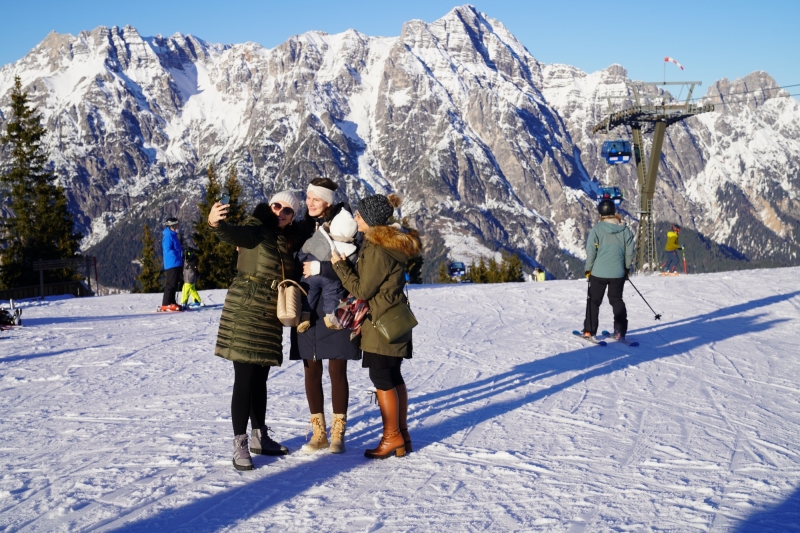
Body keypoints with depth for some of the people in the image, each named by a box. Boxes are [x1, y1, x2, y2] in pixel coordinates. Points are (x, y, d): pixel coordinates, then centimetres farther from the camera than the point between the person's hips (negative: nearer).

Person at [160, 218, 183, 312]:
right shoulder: (168, 236, -14)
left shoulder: (173, 235, 18)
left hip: (176, 264, 10)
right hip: (172, 264, -10)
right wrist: (179, 254, -18)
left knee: (175, 284, 14)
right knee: (171, 284, -11)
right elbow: (168, 250, -21)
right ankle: (166, 304, -12)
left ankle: (171, 302, 20)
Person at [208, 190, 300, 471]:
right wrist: (215, 223, -51)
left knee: (260, 379, 16)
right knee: (244, 379, -8)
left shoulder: (286, 241, 13)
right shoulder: (255, 231, -9)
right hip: (245, 312, -7)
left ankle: (260, 437, 26)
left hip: (270, 318, 7)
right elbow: (232, 234, -31)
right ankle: (240, 445, -3)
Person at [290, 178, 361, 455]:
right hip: (307, 308, 4)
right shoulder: (302, 228, 9)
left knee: (337, 370, 1)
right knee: (311, 370, 7)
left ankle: (338, 434, 12)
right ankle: (318, 433, 18)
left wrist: (318, 268, -17)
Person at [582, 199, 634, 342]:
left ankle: (589, 331, 10)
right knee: (617, 300, 16)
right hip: (618, 273, 3)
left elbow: (591, 251, -11)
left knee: (594, 301, 9)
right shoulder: (625, 229, -3)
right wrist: (627, 268, 15)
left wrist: (588, 269, 1)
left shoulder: (597, 229, -12)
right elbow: (629, 251, 2)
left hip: (599, 272, -2)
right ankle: (620, 330, 12)